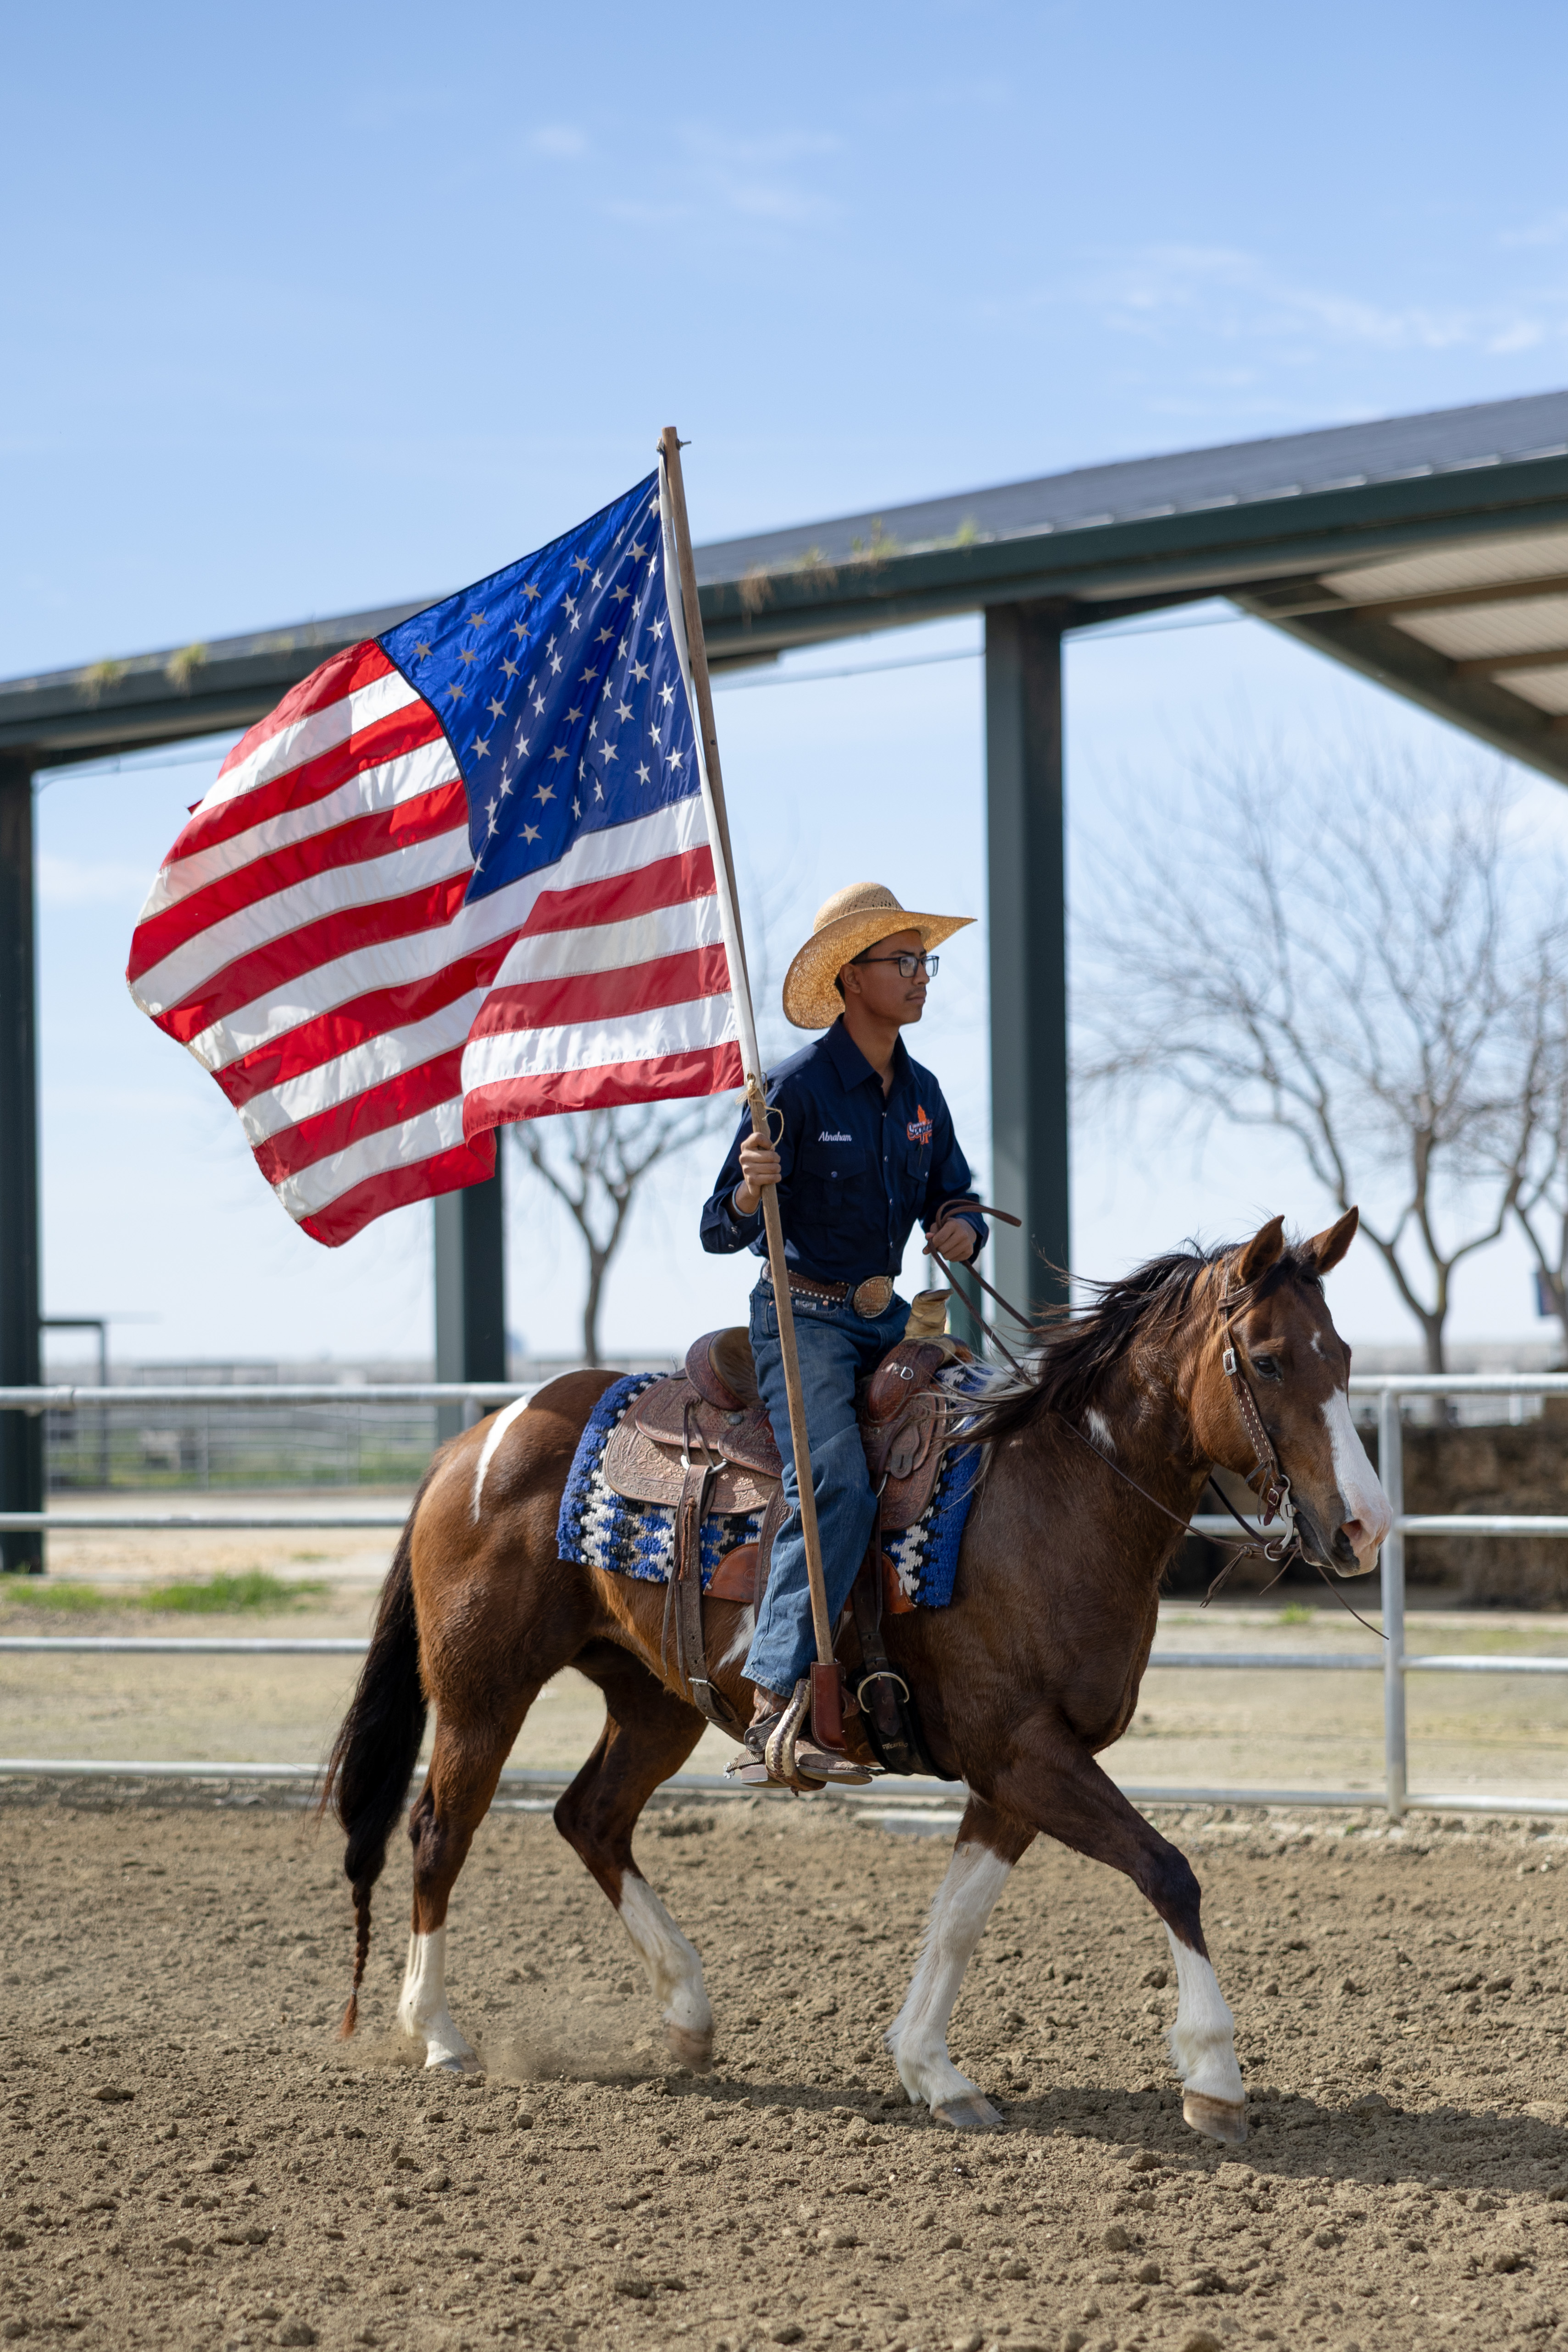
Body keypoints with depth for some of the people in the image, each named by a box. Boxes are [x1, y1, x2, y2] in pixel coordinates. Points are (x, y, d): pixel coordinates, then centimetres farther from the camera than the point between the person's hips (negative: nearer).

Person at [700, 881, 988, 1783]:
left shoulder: (921, 1092, 8)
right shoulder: (799, 1086, -12)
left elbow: (955, 1198, 18)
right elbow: (721, 1232, -13)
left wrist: (962, 1226, -6)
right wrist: (750, 1190, -36)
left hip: (886, 1320, 7)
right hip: (804, 1319, -7)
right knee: (838, 1487, -26)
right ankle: (778, 1705, -29)